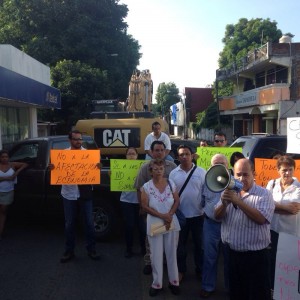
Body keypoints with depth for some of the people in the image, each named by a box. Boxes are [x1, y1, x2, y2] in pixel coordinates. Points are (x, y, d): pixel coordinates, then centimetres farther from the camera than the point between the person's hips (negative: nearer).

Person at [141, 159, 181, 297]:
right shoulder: (146, 187, -6)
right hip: (155, 224, -1)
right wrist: (161, 215, -15)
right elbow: (145, 206, -9)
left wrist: (170, 215, -12)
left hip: (171, 223, 2)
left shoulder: (171, 183, 0)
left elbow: (177, 201, 3)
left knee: (172, 253, 10)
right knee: (156, 255, 6)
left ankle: (173, 281, 26)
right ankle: (157, 283, 21)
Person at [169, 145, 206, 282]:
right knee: (180, 244, 13)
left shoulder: (201, 172, -4)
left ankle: (200, 269, 30)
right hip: (180, 215, 1)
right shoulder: (173, 174, -1)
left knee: (199, 243, 13)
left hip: (198, 214, -1)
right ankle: (181, 270, 30)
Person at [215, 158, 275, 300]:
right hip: (232, 254, 5)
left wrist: (238, 201, -27)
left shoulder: (264, 194, -8)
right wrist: (224, 203, -20)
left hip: (256, 256, -4)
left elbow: (261, 218, -23)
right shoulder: (229, 192, 7)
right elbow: (217, 216, 1)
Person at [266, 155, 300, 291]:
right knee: (272, 258, 15)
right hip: (273, 228, 3)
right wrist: (285, 207, -18)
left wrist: (274, 205, -18)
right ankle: (271, 286, 35)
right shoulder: (272, 183, 0)